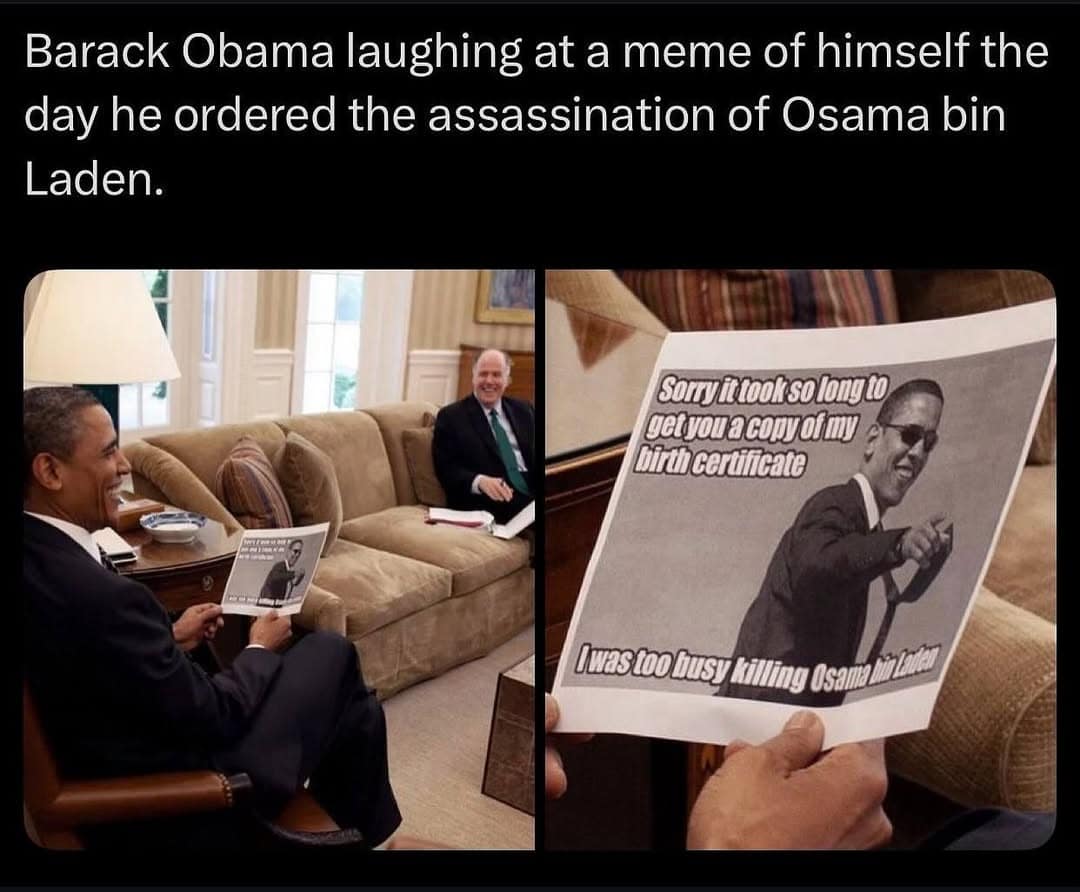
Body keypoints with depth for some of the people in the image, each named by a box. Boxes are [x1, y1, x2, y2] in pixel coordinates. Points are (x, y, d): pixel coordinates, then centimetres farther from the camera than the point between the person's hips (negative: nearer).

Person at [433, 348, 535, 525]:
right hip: (491, 503, -4)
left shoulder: (523, 410, 21)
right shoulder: (451, 416, 8)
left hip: (531, 494, 5)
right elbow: (446, 469, -1)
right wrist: (479, 481, -21)